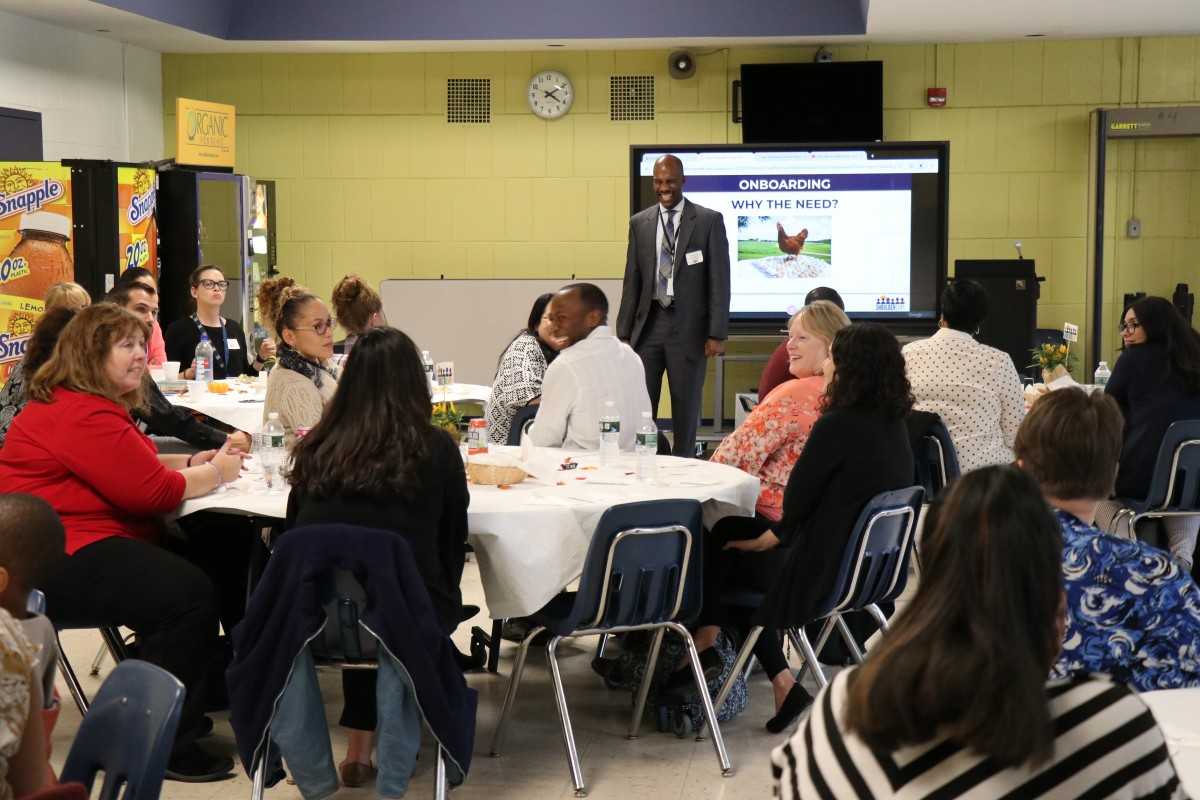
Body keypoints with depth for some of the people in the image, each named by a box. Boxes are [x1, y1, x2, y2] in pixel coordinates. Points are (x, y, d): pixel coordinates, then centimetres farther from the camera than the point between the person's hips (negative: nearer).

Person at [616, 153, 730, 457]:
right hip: (648, 325, 3)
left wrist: (717, 333, -8)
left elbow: (720, 281, -3)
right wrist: (624, 332, 6)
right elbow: (632, 282, 11)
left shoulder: (709, 221, 0)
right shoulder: (639, 222, 10)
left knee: (686, 407, 5)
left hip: (688, 327, -3)